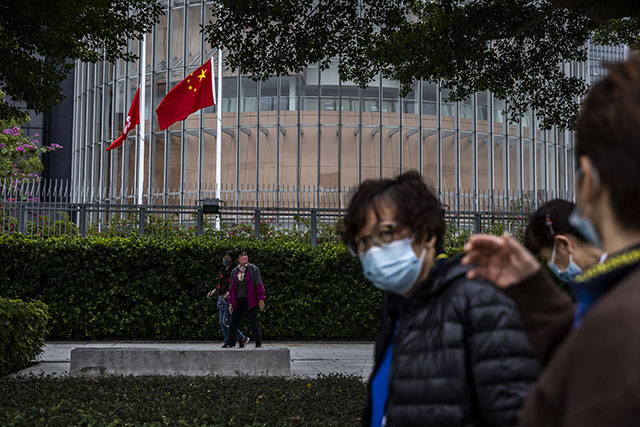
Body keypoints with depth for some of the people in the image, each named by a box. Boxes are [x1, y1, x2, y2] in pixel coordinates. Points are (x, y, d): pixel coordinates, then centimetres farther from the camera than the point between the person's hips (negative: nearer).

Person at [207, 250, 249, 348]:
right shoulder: (223, 270, 15)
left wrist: (230, 292, -29)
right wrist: (214, 291, 15)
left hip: (230, 299, -9)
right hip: (222, 299, 9)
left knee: (226, 322, -13)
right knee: (222, 323, 7)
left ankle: (242, 338, -3)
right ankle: (227, 343, 13)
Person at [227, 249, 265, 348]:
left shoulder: (253, 269, 0)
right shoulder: (234, 272, 13)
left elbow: (259, 285, -4)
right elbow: (232, 289, 16)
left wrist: (261, 299, -11)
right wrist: (231, 304, 12)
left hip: (250, 302, -4)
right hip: (238, 302, 4)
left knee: (253, 325, -4)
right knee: (233, 326, 4)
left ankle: (259, 345, 2)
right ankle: (230, 346, 12)